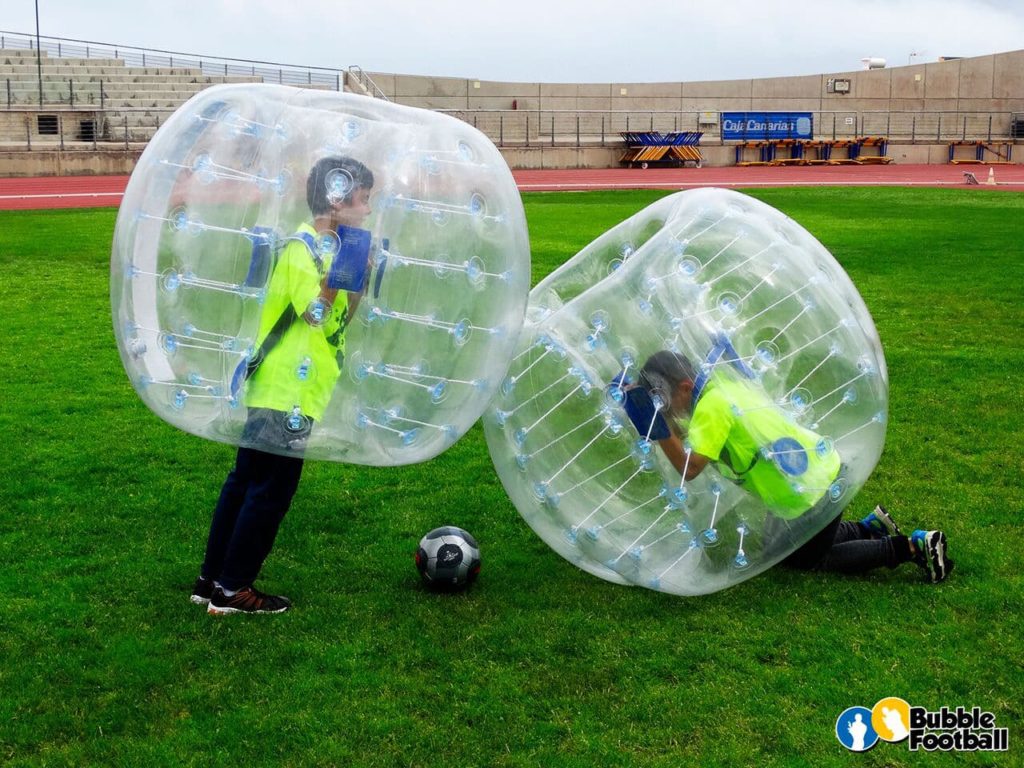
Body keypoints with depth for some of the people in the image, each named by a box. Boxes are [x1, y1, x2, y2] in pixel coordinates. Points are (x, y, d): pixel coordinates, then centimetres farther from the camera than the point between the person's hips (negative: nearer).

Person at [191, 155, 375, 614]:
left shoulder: (324, 249, 14)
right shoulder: (302, 249, -14)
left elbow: (339, 320, 14)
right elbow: (319, 317, -20)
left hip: (276, 391, 10)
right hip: (286, 392, -10)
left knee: (247, 481, 13)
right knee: (271, 490, -2)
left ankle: (212, 579, 22)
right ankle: (231, 590, 7)